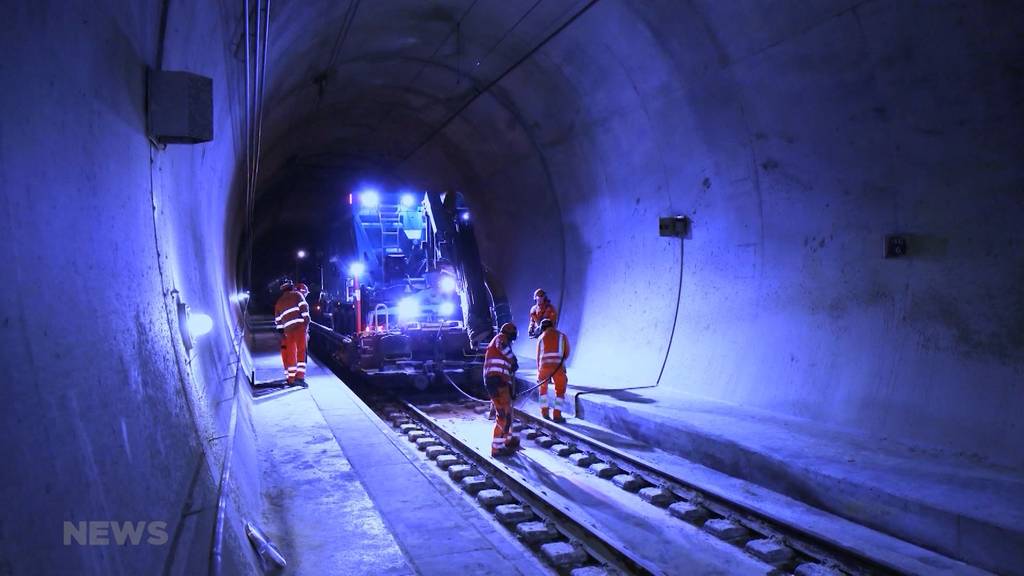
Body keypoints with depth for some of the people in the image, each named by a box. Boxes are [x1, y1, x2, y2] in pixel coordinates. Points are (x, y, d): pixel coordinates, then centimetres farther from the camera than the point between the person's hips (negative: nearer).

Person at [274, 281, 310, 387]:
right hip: (300, 326, -4)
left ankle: (291, 378, 14)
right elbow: (304, 307, -6)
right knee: (302, 351, -4)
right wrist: (307, 322, -5)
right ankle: (300, 376, -14)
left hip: (288, 330, 4)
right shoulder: (297, 295, 9)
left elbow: (278, 320, 20)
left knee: (291, 354, 11)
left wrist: (281, 332, 24)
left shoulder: (279, 302, 21)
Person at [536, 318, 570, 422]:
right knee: (560, 391, 13)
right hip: (558, 367, -1)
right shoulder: (562, 336, 14)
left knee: (543, 388, 25)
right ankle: (557, 415, 5)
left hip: (544, 366, 2)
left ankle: (544, 412, 23)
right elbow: (566, 353, 14)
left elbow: (538, 356, 15)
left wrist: (539, 372, 22)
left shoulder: (541, 337, 16)